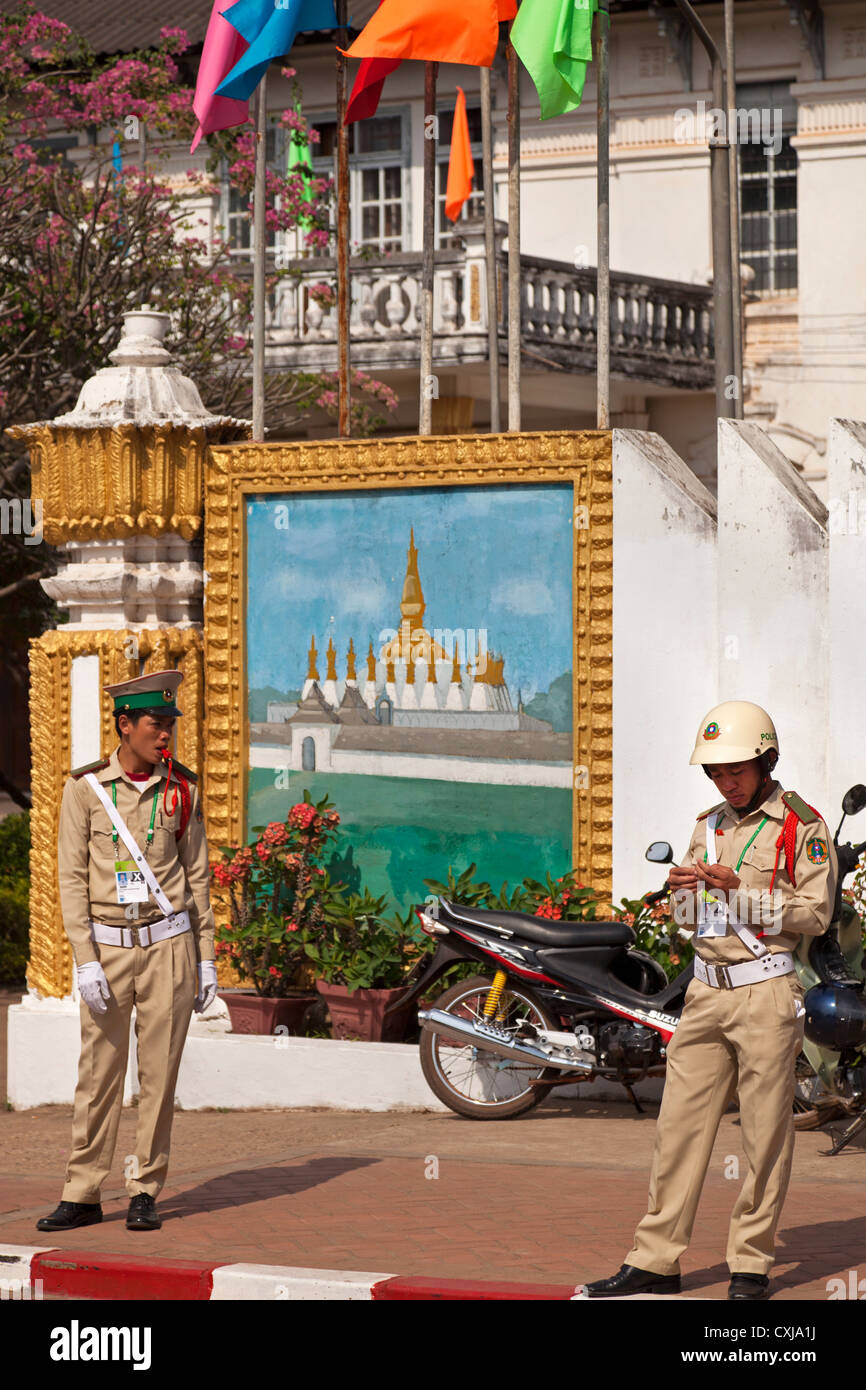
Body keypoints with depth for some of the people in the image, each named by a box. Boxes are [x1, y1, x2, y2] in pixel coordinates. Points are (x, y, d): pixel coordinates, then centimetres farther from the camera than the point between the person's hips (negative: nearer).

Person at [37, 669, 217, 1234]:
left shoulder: (182, 788, 5)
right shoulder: (86, 787, -2)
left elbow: (198, 875, 10)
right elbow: (72, 878, -2)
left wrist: (206, 957, 7)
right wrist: (86, 960, -9)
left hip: (168, 945, 1)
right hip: (109, 947, -1)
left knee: (160, 1072, 1)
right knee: (99, 1072, -1)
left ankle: (145, 1192, 9)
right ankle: (83, 1195, 6)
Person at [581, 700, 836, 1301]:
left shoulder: (802, 826, -4)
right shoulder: (709, 825, 16)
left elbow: (816, 913, -10)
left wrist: (739, 890, -18)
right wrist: (682, 888, -4)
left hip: (767, 992, -6)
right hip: (706, 992, 6)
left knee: (765, 1133, -1)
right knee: (680, 1123, 4)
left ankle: (752, 1263, 8)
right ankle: (655, 1260, 7)